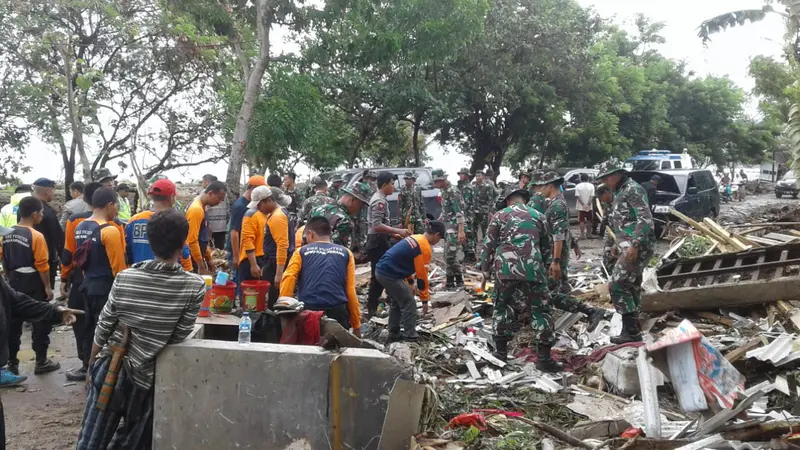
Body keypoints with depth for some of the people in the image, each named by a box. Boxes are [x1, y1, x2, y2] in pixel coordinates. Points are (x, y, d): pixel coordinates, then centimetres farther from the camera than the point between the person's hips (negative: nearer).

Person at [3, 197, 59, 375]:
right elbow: (42, 265, -17)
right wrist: (48, 286, -9)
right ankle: (41, 362, 12)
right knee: (40, 322, 6)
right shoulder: (36, 236, -17)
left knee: (13, 323, 12)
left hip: (14, 281, 6)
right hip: (33, 283, -6)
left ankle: (11, 362, 17)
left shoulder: (6, 234, 3)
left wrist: (10, 278, 19)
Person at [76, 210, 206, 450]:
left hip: (108, 367, 2)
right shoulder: (195, 286, -13)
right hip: (144, 377, -2)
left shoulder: (124, 278, -6)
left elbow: (102, 330, 0)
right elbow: (178, 338, -10)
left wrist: (91, 368, 14)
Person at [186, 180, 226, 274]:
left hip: (198, 258, 10)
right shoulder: (196, 209, -19)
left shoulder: (201, 207, 12)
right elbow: (192, 241, -24)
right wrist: (201, 266, -22)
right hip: (192, 260, -10)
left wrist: (209, 259, 20)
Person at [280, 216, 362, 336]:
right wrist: (356, 325, 14)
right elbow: (351, 291, 9)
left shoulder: (302, 252, 13)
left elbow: (288, 278, -4)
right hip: (337, 312, 0)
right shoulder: (345, 253, 15)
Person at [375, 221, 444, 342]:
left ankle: (394, 334, 28)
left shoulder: (415, 238, 15)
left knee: (396, 302, 22)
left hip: (382, 270, 10)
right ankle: (410, 336, 7)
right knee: (409, 303, 1)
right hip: (390, 274, -10)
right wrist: (425, 300, -1)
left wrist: (409, 284, 27)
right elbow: (422, 275, -10)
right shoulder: (425, 248, -13)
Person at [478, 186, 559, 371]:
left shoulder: (499, 215, 9)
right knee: (540, 310, 7)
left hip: (505, 269, 0)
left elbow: (488, 245, 7)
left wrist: (485, 269, 15)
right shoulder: (538, 216, 15)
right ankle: (544, 357, 5)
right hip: (533, 269, 0)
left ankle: (501, 352, 19)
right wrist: (545, 268, 34)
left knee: (502, 308, 14)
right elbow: (546, 245, 22)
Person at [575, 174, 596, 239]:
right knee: (589, 221, 14)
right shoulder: (591, 186, -2)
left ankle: (582, 234, 0)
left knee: (581, 221, 2)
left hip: (580, 207, -1)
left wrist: (583, 204, -17)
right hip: (589, 207, 1)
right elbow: (592, 196, -11)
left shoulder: (578, 186, -5)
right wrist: (588, 204, -17)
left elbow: (577, 196, -13)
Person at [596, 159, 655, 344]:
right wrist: (619, 244, 24)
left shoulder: (632, 190, -12)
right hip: (629, 246, 10)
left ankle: (631, 331, -8)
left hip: (637, 247, -10)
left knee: (617, 286, -12)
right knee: (632, 287, 12)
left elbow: (646, 219, -21)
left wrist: (634, 245, -27)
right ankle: (633, 331, 18)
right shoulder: (621, 192, 19)